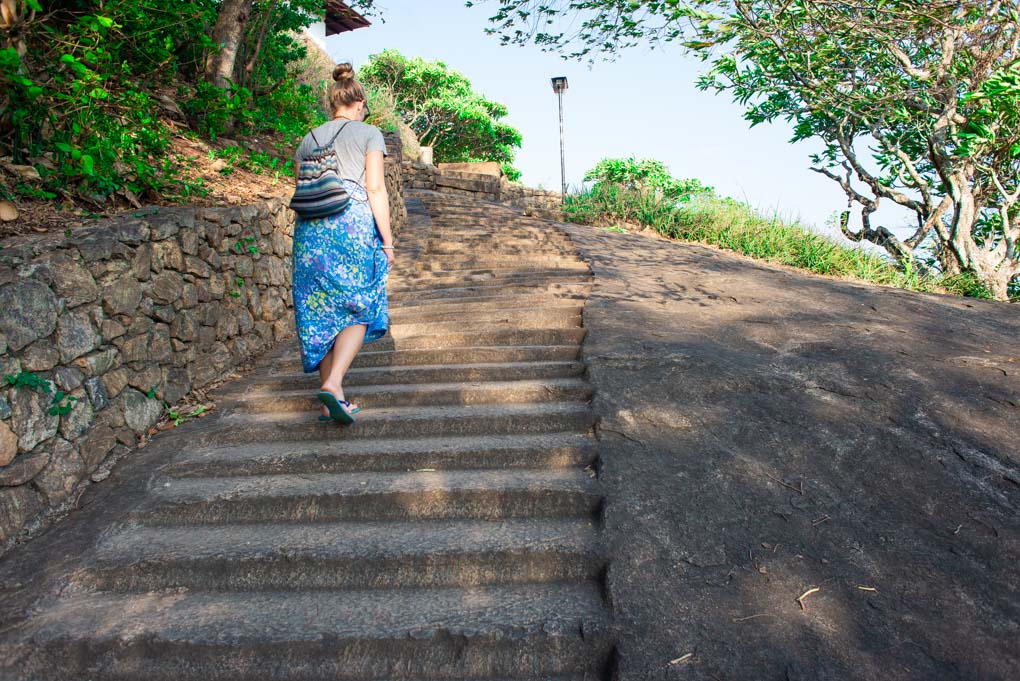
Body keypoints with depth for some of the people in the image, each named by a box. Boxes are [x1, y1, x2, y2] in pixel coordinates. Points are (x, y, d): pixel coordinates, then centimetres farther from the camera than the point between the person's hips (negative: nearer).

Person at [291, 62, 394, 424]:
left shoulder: (310, 138, 19)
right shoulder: (369, 134, 6)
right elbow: (376, 189, -4)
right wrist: (387, 240, -4)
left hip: (311, 227, 5)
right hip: (354, 222, -4)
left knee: (321, 311, 8)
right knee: (357, 310, 3)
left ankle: (330, 401, 11)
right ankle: (333, 384, -17)